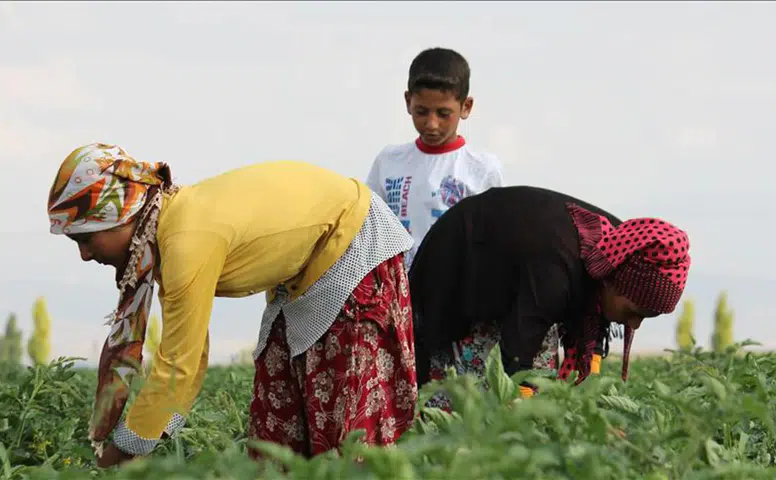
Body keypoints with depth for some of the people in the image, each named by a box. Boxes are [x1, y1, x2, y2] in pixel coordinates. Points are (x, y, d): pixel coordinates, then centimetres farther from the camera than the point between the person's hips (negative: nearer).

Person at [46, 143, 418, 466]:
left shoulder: (190, 246, -32)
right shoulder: (165, 234, -4)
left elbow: (177, 365, -26)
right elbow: (188, 353, 3)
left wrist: (124, 450, -17)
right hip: (305, 276, 9)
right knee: (279, 407, 6)